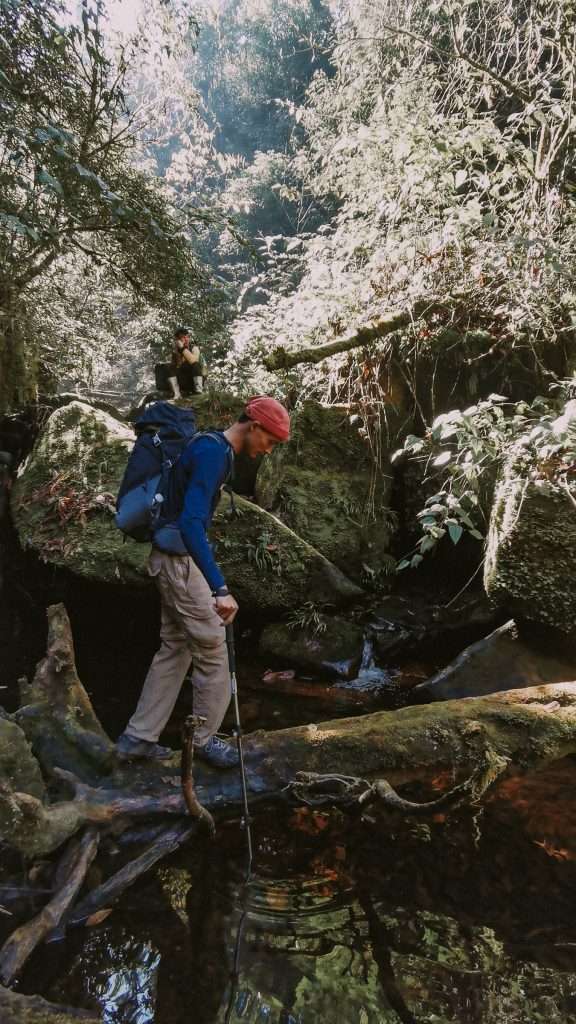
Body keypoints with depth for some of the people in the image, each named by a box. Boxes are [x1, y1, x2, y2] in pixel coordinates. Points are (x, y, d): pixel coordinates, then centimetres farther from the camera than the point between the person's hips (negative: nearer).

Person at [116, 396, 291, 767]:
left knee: (174, 648, 15)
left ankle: (138, 737, 24)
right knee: (213, 651, 3)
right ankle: (205, 738, 20)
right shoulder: (213, 452, -19)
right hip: (181, 559, -10)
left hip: (175, 558, 10)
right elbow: (191, 523, -30)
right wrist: (220, 588, -35)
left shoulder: (215, 449, 12)